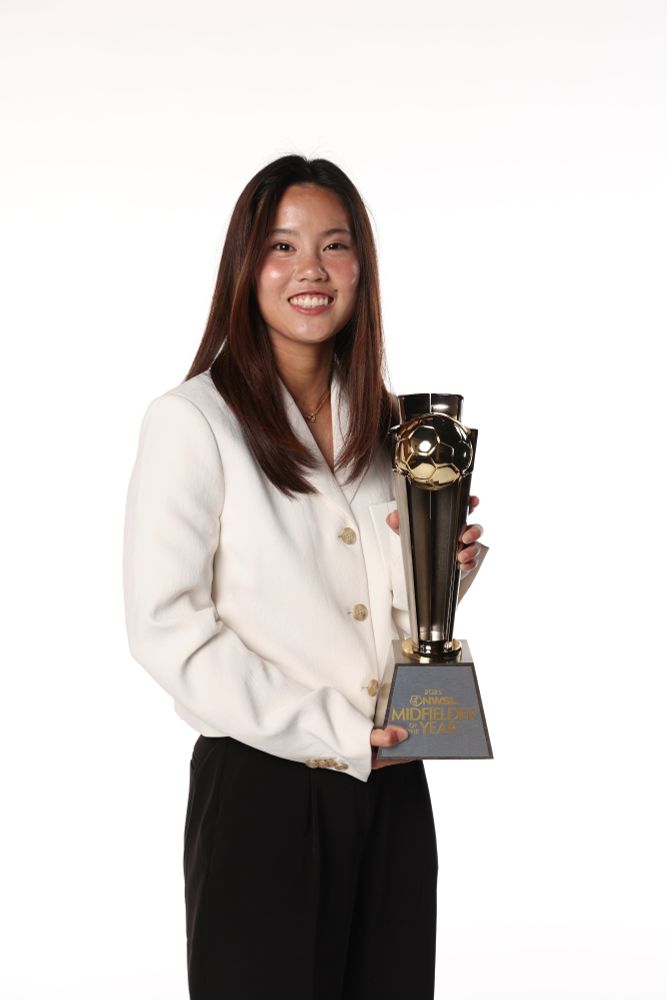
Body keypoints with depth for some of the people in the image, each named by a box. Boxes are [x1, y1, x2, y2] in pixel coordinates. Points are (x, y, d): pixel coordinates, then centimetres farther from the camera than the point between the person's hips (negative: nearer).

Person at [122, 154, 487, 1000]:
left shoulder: (384, 422, 11)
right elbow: (164, 625, -14)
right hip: (262, 790, -5)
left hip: (392, 786, 6)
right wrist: (329, 724, -16)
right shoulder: (191, 421, -8)